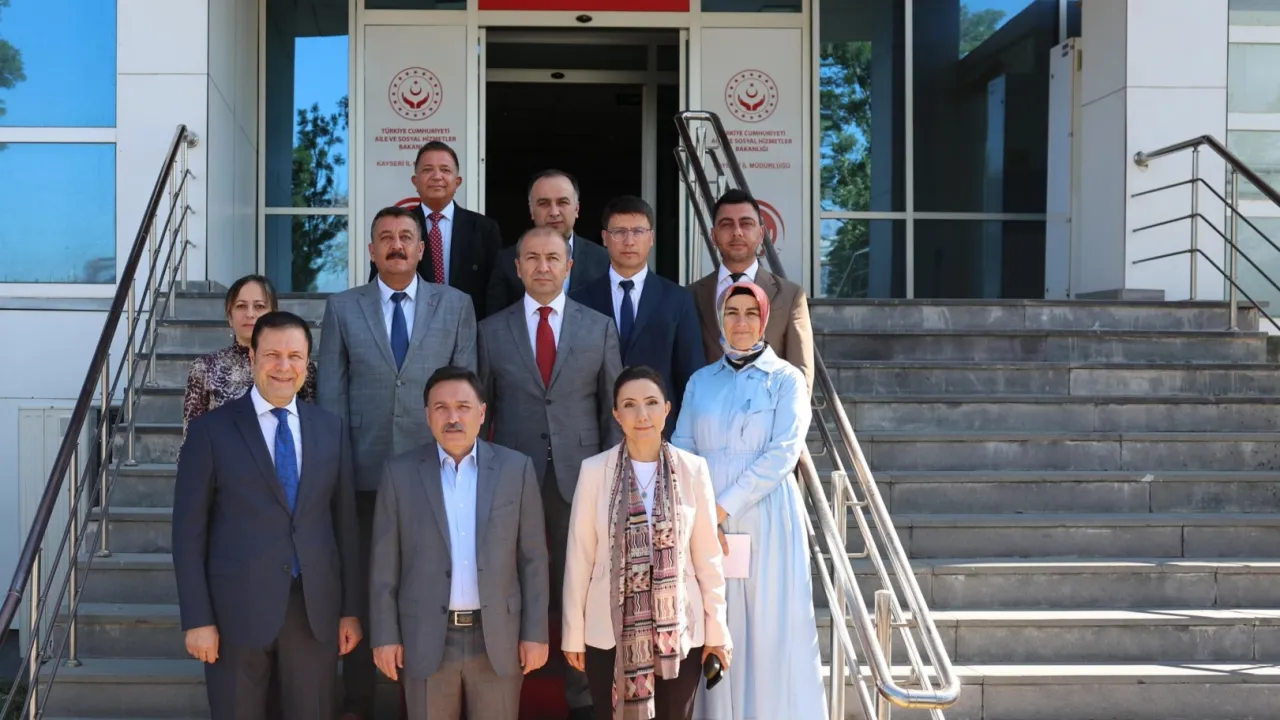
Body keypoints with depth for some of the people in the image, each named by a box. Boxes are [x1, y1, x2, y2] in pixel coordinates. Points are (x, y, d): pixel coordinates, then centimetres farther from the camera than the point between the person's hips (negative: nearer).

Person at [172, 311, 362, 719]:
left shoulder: (330, 428, 7)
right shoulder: (211, 430, -3)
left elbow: (344, 522, 9)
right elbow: (189, 531, -4)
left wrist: (350, 609, 6)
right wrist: (197, 619, -8)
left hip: (316, 608, 3)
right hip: (237, 609, -2)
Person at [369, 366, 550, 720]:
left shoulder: (517, 468, 0)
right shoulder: (400, 472, -1)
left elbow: (533, 558, 2)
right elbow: (385, 564, 2)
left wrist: (535, 633, -1)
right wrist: (385, 635, -2)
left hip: (498, 637, 0)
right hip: (426, 638, 0)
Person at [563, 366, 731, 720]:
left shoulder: (693, 469, -3)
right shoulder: (594, 470, -4)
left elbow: (707, 556, 2)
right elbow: (579, 557, -1)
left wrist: (716, 629, 3)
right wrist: (574, 633, 1)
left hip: (678, 630, 1)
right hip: (609, 632, 0)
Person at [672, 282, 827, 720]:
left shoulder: (786, 379, 1)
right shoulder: (701, 381, 11)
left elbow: (782, 454, -10)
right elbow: (682, 452, 5)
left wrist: (725, 505, -17)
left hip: (765, 522, -3)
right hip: (707, 524, 3)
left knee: (771, 628, -1)